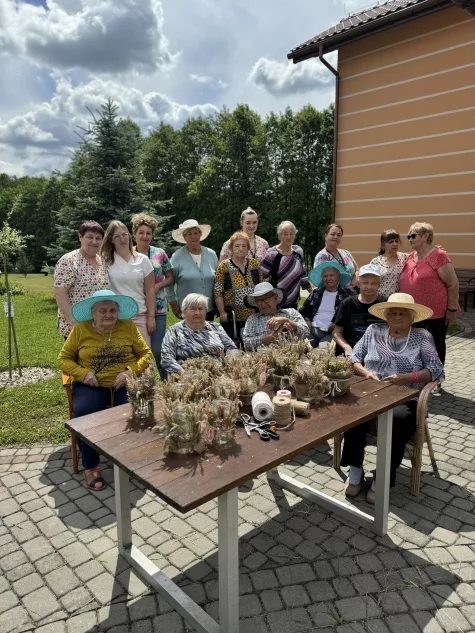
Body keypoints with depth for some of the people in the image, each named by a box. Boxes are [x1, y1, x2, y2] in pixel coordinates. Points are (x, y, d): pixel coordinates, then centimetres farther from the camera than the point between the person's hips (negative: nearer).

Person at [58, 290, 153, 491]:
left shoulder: (129, 327, 4)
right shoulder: (80, 329, 3)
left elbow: (146, 354, 6)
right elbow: (64, 359, 8)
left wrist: (130, 371, -12)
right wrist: (82, 373, -11)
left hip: (125, 384, 0)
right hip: (91, 386, 0)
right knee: (81, 415, -29)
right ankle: (91, 467, -6)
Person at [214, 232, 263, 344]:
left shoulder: (255, 264, 5)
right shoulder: (224, 266, -6)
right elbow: (217, 292, -6)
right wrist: (222, 312, -12)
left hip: (253, 317, 4)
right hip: (231, 318, -3)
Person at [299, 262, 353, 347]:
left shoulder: (347, 294, 8)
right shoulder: (316, 293, 20)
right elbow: (303, 311, 25)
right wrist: (307, 321, 4)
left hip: (333, 332, -3)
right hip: (313, 329, 3)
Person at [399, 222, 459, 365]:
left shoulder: (438, 255, -11)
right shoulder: (410, 257, 9)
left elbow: (453, 284, -12)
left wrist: (452, 309, -13)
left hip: (435, 312, -6)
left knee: (437, 345, 10)